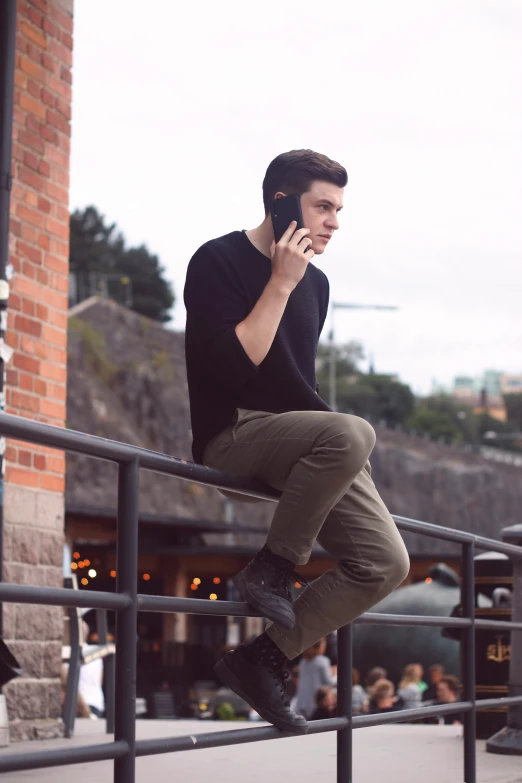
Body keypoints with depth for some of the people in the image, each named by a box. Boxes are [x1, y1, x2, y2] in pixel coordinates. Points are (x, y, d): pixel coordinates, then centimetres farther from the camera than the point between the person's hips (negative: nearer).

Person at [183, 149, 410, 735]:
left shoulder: (316, 284, 18)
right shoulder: (218, 262, -4)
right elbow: (232, 368, -17)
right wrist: (281, 284, -14)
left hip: (302, 444, 8)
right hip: (233, 435, -7)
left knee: (386, 564, -10)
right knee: (352, 432, -37)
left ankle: (262, 660, -2)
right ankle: (270, 570, -20)